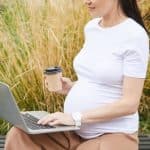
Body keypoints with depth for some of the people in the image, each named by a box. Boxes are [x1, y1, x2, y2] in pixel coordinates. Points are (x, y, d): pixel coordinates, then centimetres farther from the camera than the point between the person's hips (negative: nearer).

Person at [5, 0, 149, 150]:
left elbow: (130, 103, -18)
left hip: (112, 135, -7)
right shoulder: (91, 27, 8)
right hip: (75, 131, 7)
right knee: (18, 136, -14)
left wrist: (76, 117, -21)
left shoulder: (134, 36, -15)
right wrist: (71, 87, 1)